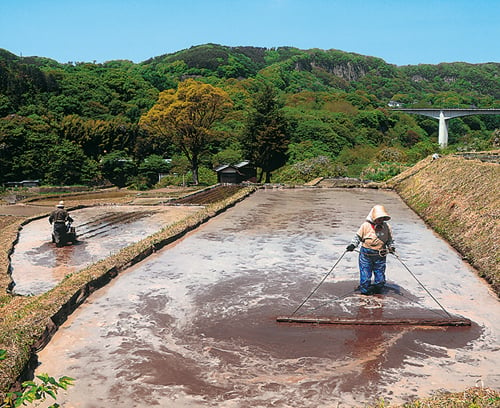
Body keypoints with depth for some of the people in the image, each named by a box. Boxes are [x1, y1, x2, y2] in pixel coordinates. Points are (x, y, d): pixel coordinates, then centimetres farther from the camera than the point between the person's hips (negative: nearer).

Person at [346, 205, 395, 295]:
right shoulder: (366, 226, -7)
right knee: (365, 275, 2)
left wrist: (391, 247, -1)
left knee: (380, 276, 7)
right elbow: (358, 236, 2)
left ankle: (377, 290, 30)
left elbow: (390, 239, 15)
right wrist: (352, 245, -10)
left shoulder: (387, 227, 2)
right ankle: (365, 290, 22)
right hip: (366, 254, -2)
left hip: (380, 256, 2)